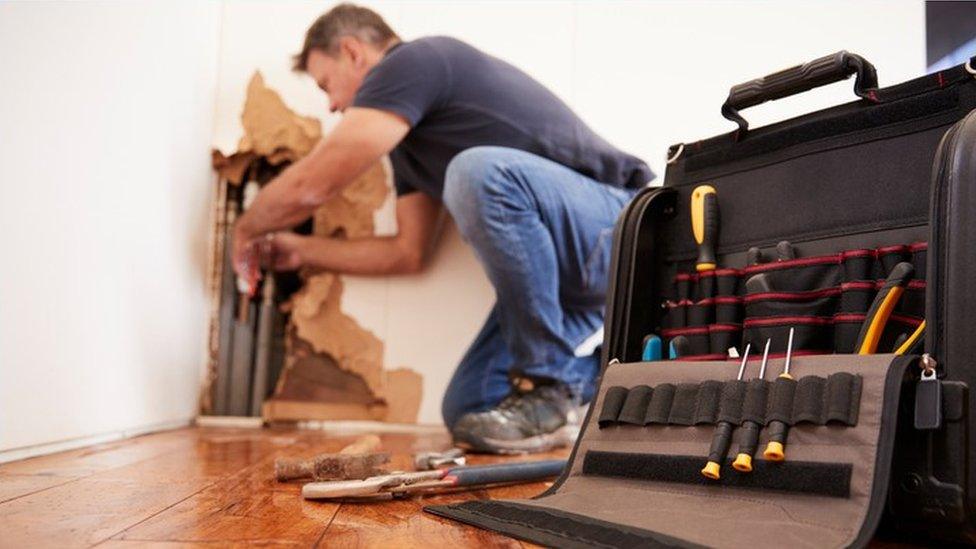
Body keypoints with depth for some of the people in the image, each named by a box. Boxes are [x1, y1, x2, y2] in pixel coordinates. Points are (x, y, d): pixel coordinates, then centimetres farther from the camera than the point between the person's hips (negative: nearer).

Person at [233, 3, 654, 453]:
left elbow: (310, 185, -12)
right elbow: (407, 252, 20)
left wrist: (248, 229, 8)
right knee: (465, 413, 0)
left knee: (480, 171, -34)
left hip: (620, 232, -8)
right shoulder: (407, 132, 18)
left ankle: (550, 389, -19)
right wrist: (299, 250, 25)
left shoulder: (414, 61, -10)